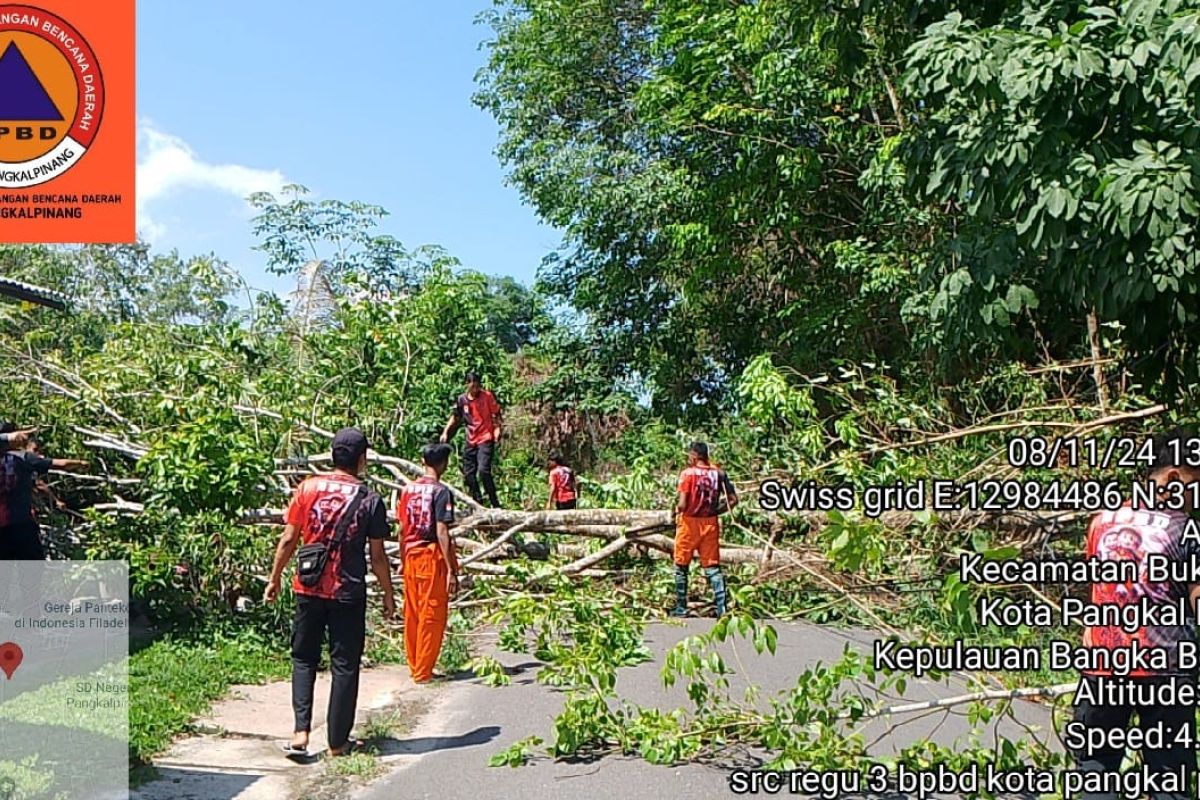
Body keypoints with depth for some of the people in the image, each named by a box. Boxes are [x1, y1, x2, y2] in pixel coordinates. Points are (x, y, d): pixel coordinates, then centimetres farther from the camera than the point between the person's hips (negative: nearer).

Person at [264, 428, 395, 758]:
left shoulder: (308, 488, -3)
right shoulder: (370, 500, -8)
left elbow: (288, 540, -1)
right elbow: (377, 556, -5)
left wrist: (274, 579, 12)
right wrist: (388, 594, 7)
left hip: (308, 590, 2)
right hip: (348, 594, -2)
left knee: (303, 659, 16)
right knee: (344, 666, 8)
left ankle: (301, 731, 5)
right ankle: (338, 741, 15)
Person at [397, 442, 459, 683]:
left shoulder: (408, 489, 6)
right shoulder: (441, 491, -13)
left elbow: (402, 529, 9)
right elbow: (441, 532, -17)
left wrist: (402, 560, 19)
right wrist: (451, 570, -16)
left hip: (411, 557, 7)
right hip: (432, 557, -6)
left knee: (412, 614, 14)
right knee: (431, 617, 2)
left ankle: (414, 667, 25)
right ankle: (423, 672, 7)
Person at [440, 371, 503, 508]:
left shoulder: (487, 396, -7)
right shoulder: (462, 399, 2)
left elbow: (497, 415, -2)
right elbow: (455, 417, 13)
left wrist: (497, 431, -15)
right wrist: (446, 432, 3)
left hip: (486, 440, -5)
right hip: (471, 441, 6)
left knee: (483, 471, -20)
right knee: (468, 473, 7)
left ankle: (495, 504, -12)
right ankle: (478, 503, 19)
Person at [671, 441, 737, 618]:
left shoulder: (688, 473, -12)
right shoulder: (718, 473, 1)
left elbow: (682, 505, -18)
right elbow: (733, 500, 1)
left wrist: (677, 510, 3)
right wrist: (715, 511, 10)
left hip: (689, 523, -3)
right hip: (710, 524, 3)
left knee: (681, 566, 12)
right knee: (712, 567, 8)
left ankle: (680, 607, 17)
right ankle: (722, 607, -2)